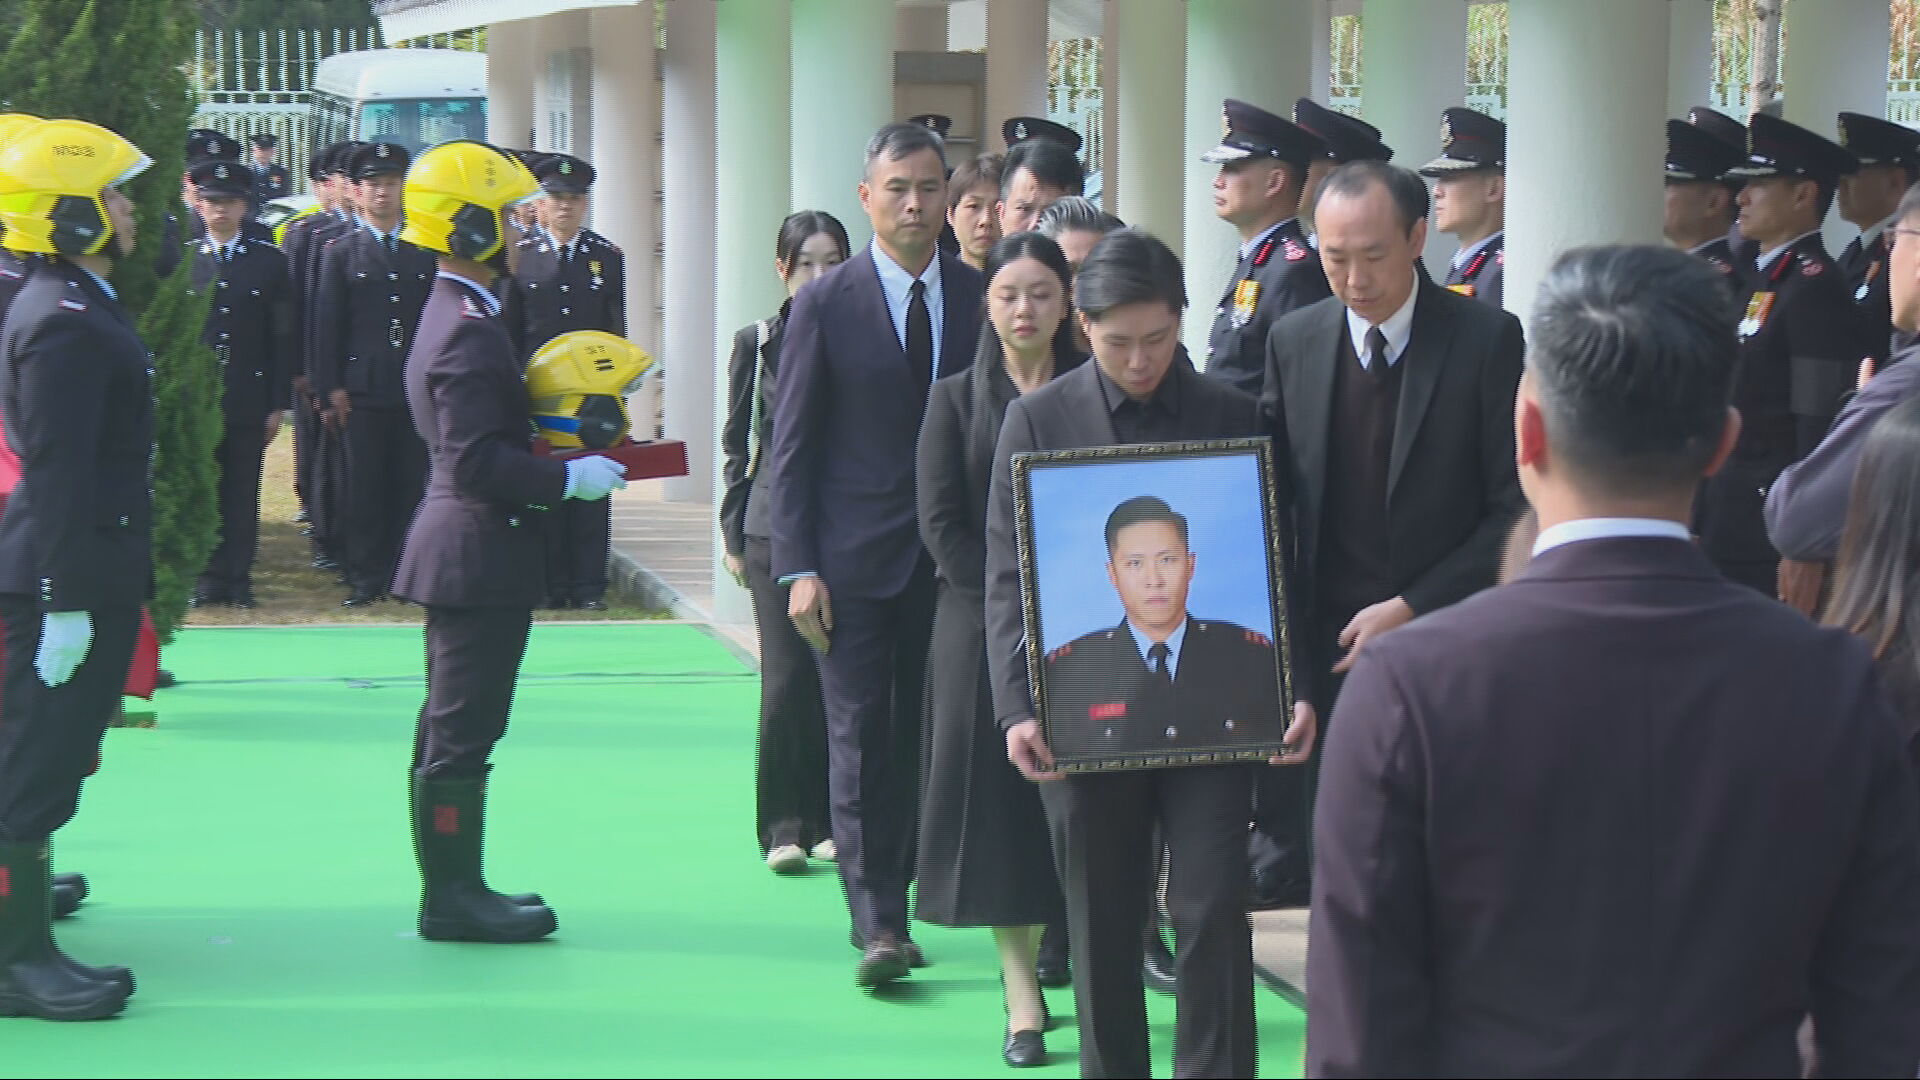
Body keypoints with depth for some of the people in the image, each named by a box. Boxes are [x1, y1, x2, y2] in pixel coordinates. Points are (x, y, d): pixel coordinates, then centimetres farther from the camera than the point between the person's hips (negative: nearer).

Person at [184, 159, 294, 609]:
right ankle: (210, 577, 8)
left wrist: (278, 403, 0)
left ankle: (239, 578, 9)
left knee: (243, 491, 3)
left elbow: (283, 337, 5)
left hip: (249, 398, 0)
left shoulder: (270, 262, 6)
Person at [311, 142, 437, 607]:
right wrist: (331, 388, -4)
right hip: (362, 390, -2)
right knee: (364, 486, -1)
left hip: (417, 389, 2)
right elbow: (327, 324, 2)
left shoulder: (424, 251, 12)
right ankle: (366, 578, 5)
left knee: (412, 484, 2)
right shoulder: (341, 251, 5)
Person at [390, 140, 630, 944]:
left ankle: (453, 889, 21)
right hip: (478, 555, -11)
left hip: (461, 551, 11)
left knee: (451, 727, 14)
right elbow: (476, 461, -24)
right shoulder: (469, 333, -19)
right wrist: (569, 479, -17)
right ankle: (454, 899, -1)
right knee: (463, 732, -6)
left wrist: (555, 457, 14)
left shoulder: (453, 318, 14)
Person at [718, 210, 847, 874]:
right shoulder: (757, 343, 6)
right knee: (786, 681, -4)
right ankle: (784, 828, 3)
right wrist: (734, 534, 6)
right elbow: (737, 445, 10)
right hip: (777, 525, 0)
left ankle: (832, 823, 11)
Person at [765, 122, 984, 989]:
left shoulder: (982, 299, 5)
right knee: (860, 739, -5)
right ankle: (878, 926, -4)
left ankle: (890, 897, 20)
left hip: (952, 556, 3)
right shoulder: (825, 305, -2)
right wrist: (797, 567, -8)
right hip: (855, 558, -3)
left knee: (923, 739, 8)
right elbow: (791, 446, -1)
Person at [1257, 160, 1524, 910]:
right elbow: (1270, 491, 11)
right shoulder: (1293, 342, 7)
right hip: (1324, 647, 3)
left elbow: (1515, 509, -6)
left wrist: (1412, 608, -12)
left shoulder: (1486, 340, -5)